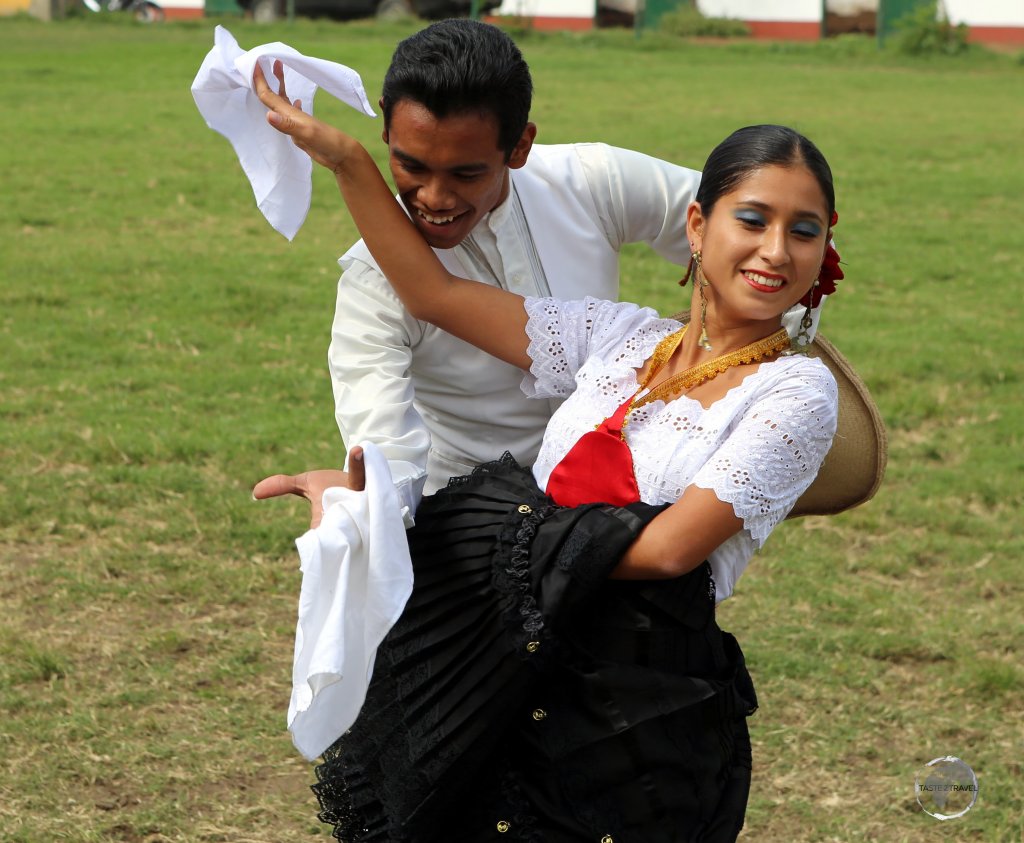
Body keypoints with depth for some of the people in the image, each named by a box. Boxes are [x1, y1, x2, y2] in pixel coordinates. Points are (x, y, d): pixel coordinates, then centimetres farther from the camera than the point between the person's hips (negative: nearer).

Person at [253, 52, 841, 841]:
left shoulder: (796, 390, -5)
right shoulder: (620, 337, 10)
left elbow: (671, 546, -13)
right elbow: (436, 294, 11)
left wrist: (507, 545, -7)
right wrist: (345, 159, 6)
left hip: (641, 720, -4)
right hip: (519, 693, 5)